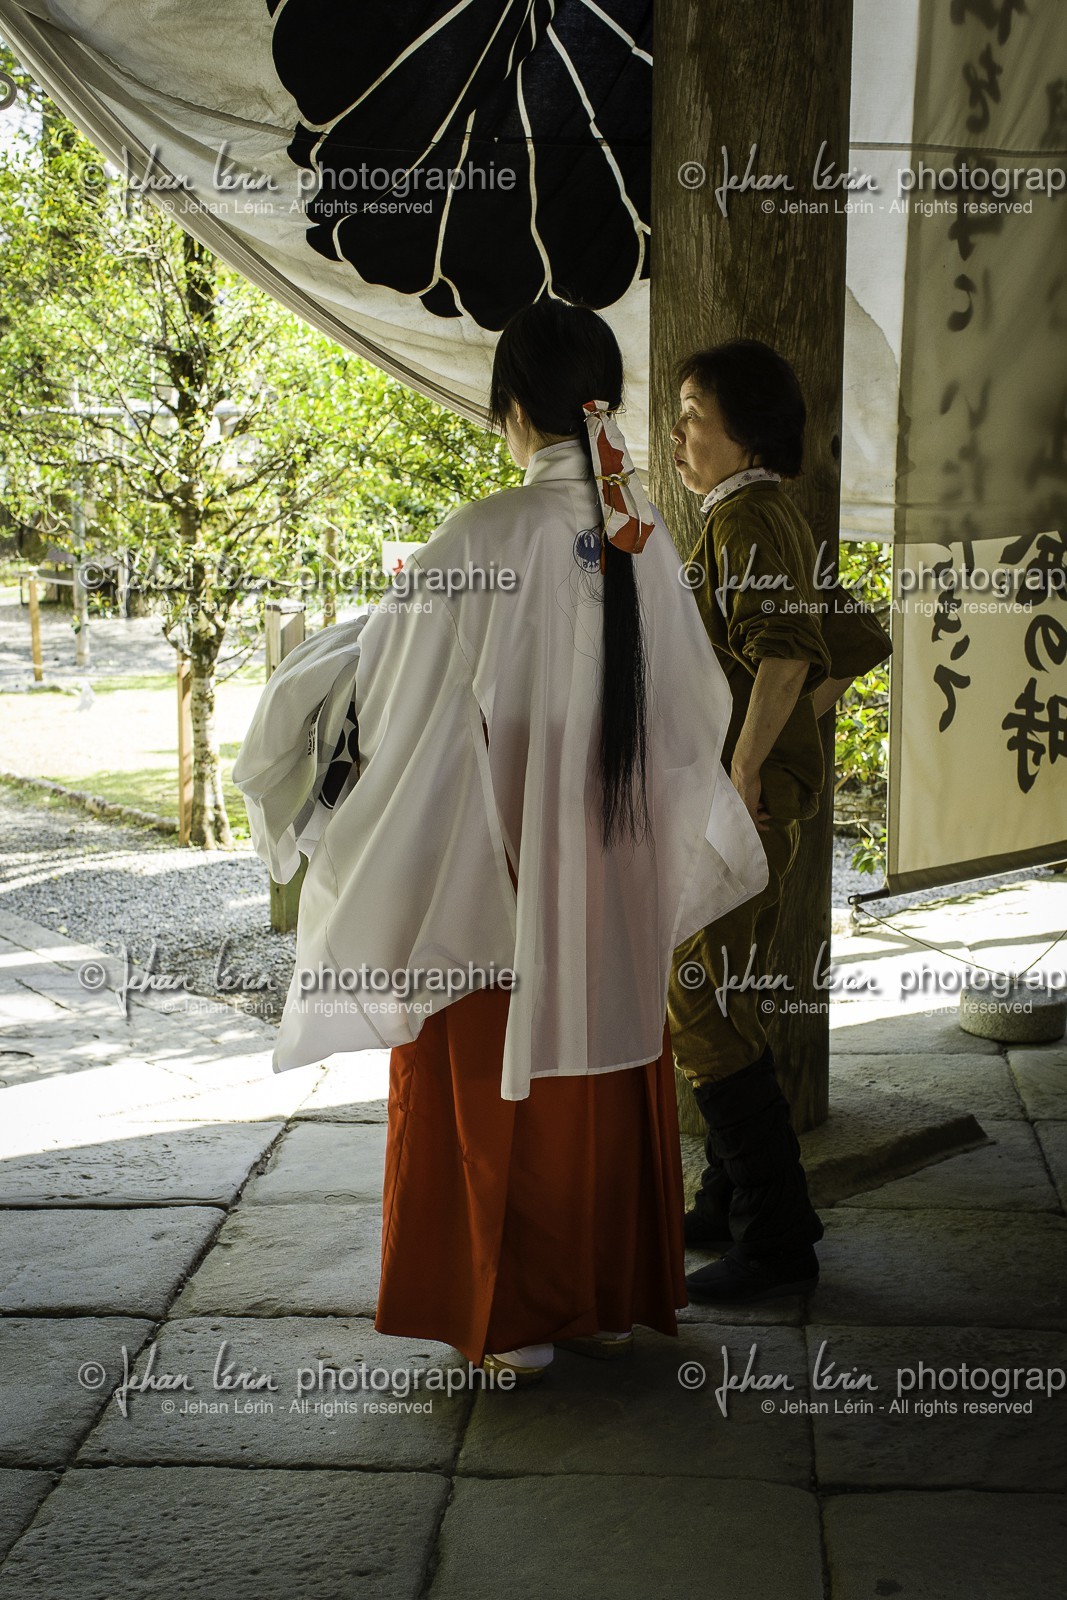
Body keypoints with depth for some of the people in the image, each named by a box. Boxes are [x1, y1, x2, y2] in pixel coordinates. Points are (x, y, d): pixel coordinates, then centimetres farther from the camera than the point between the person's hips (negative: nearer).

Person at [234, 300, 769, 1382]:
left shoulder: (486, 538, -18)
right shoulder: (646, 538, -1)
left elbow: (384, 669, -9)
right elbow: (692, 705, 8)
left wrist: (302, 668, 11)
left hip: (497, 867, -5)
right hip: (618, 874, 5)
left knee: (499, 1080, 9)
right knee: (605, 1073, 17)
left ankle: (513, 1317, 20)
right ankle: (611, 1296, 29)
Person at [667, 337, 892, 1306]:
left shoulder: (746, 518, -14)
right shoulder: (780, 523, 17)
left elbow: (783, 647, -30)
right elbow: (860, 645, 24)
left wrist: (742, 769, -28)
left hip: (735, 800, -10)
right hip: (770, 801, 10)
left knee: (698, 1011, -7)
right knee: (722, 1006, 16)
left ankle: (778, 1238, 0)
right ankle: (731, 1204, 28)